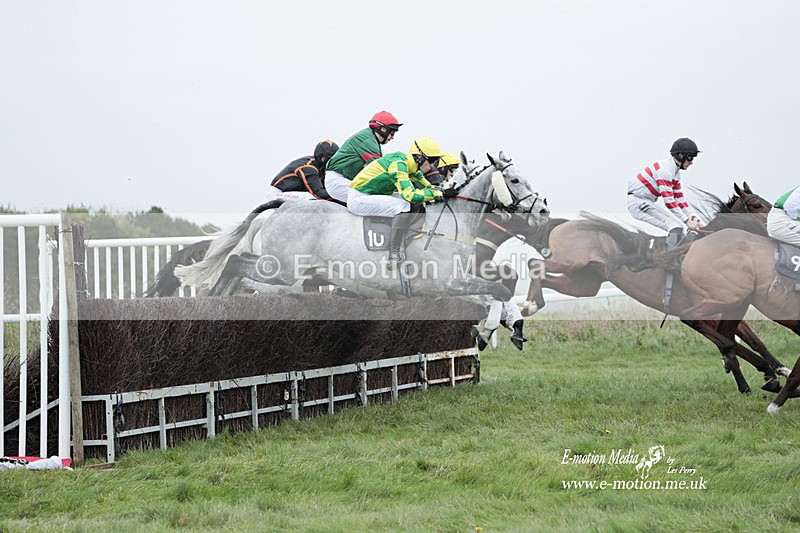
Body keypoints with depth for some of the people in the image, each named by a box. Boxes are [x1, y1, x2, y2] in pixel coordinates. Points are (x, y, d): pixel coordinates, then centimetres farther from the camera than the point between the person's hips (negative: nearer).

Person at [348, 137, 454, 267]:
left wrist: (447, 190, -4)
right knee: (403, 206, -28)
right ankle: (393, 258, -29)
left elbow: (427, 187, 14)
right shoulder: (398, 163, -24)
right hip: (357, 198, -10)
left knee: (418, 203, 1)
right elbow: (409, 194, -35)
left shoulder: (411, 166, 4)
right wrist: (440, 193, -30)